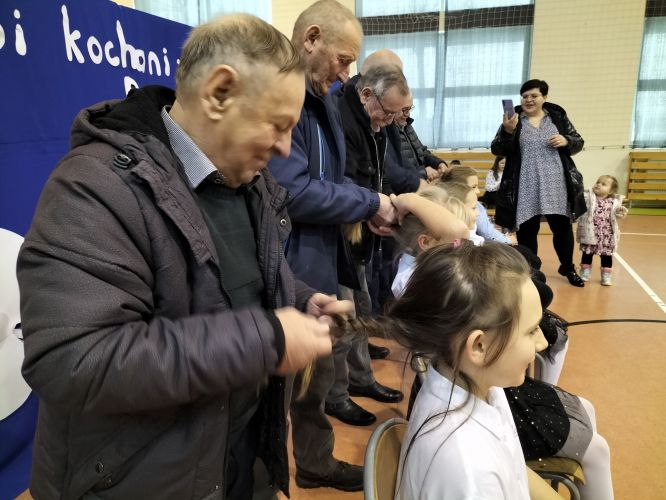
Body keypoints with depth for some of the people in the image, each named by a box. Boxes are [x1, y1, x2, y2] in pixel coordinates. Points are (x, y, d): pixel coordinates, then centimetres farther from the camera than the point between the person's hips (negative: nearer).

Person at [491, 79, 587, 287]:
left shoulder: (558, 116, 6)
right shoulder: (513, 119, 1)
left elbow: (578, 143, 12)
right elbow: (496, 150, -6)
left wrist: (566, 140, -10)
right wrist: (508, 130, -24)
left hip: (556, 185, 2)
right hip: (525, 188, -2)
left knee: (562, 227, 12)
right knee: (526, 230, 4)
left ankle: (568, 267, 32)